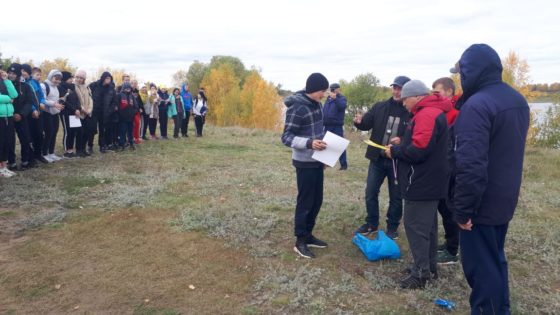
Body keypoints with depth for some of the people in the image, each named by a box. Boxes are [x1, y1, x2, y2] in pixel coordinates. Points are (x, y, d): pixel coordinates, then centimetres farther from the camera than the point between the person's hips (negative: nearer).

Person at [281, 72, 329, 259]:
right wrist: (309, 143, -32)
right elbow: (286, 137, -19)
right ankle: (300, 241, 15)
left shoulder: (316, 104, 8)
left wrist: (322, 147, 20)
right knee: (305, 202, 1)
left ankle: (308, 235, 29)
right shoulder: (297, 108, -18)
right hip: (305, 163, -8)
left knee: (316, 201, 14)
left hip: (317, 161, 8)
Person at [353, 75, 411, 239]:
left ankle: (392, 227, 28)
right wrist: (360, 121, -18)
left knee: (396, 196, 11)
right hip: (377, 159, 4)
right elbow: (367, 124, 4)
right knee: (370, 193, 12)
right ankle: (371, 224, 29)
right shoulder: (380, 107, 4)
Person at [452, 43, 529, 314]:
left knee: (480, 266, 4)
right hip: (504, 199, 9)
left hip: (482, 204, -9)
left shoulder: (477, 105, -22)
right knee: (495, 259, 22)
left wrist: (463, 209, -21)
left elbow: (471, 165, -28)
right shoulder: (517, 100, 8)